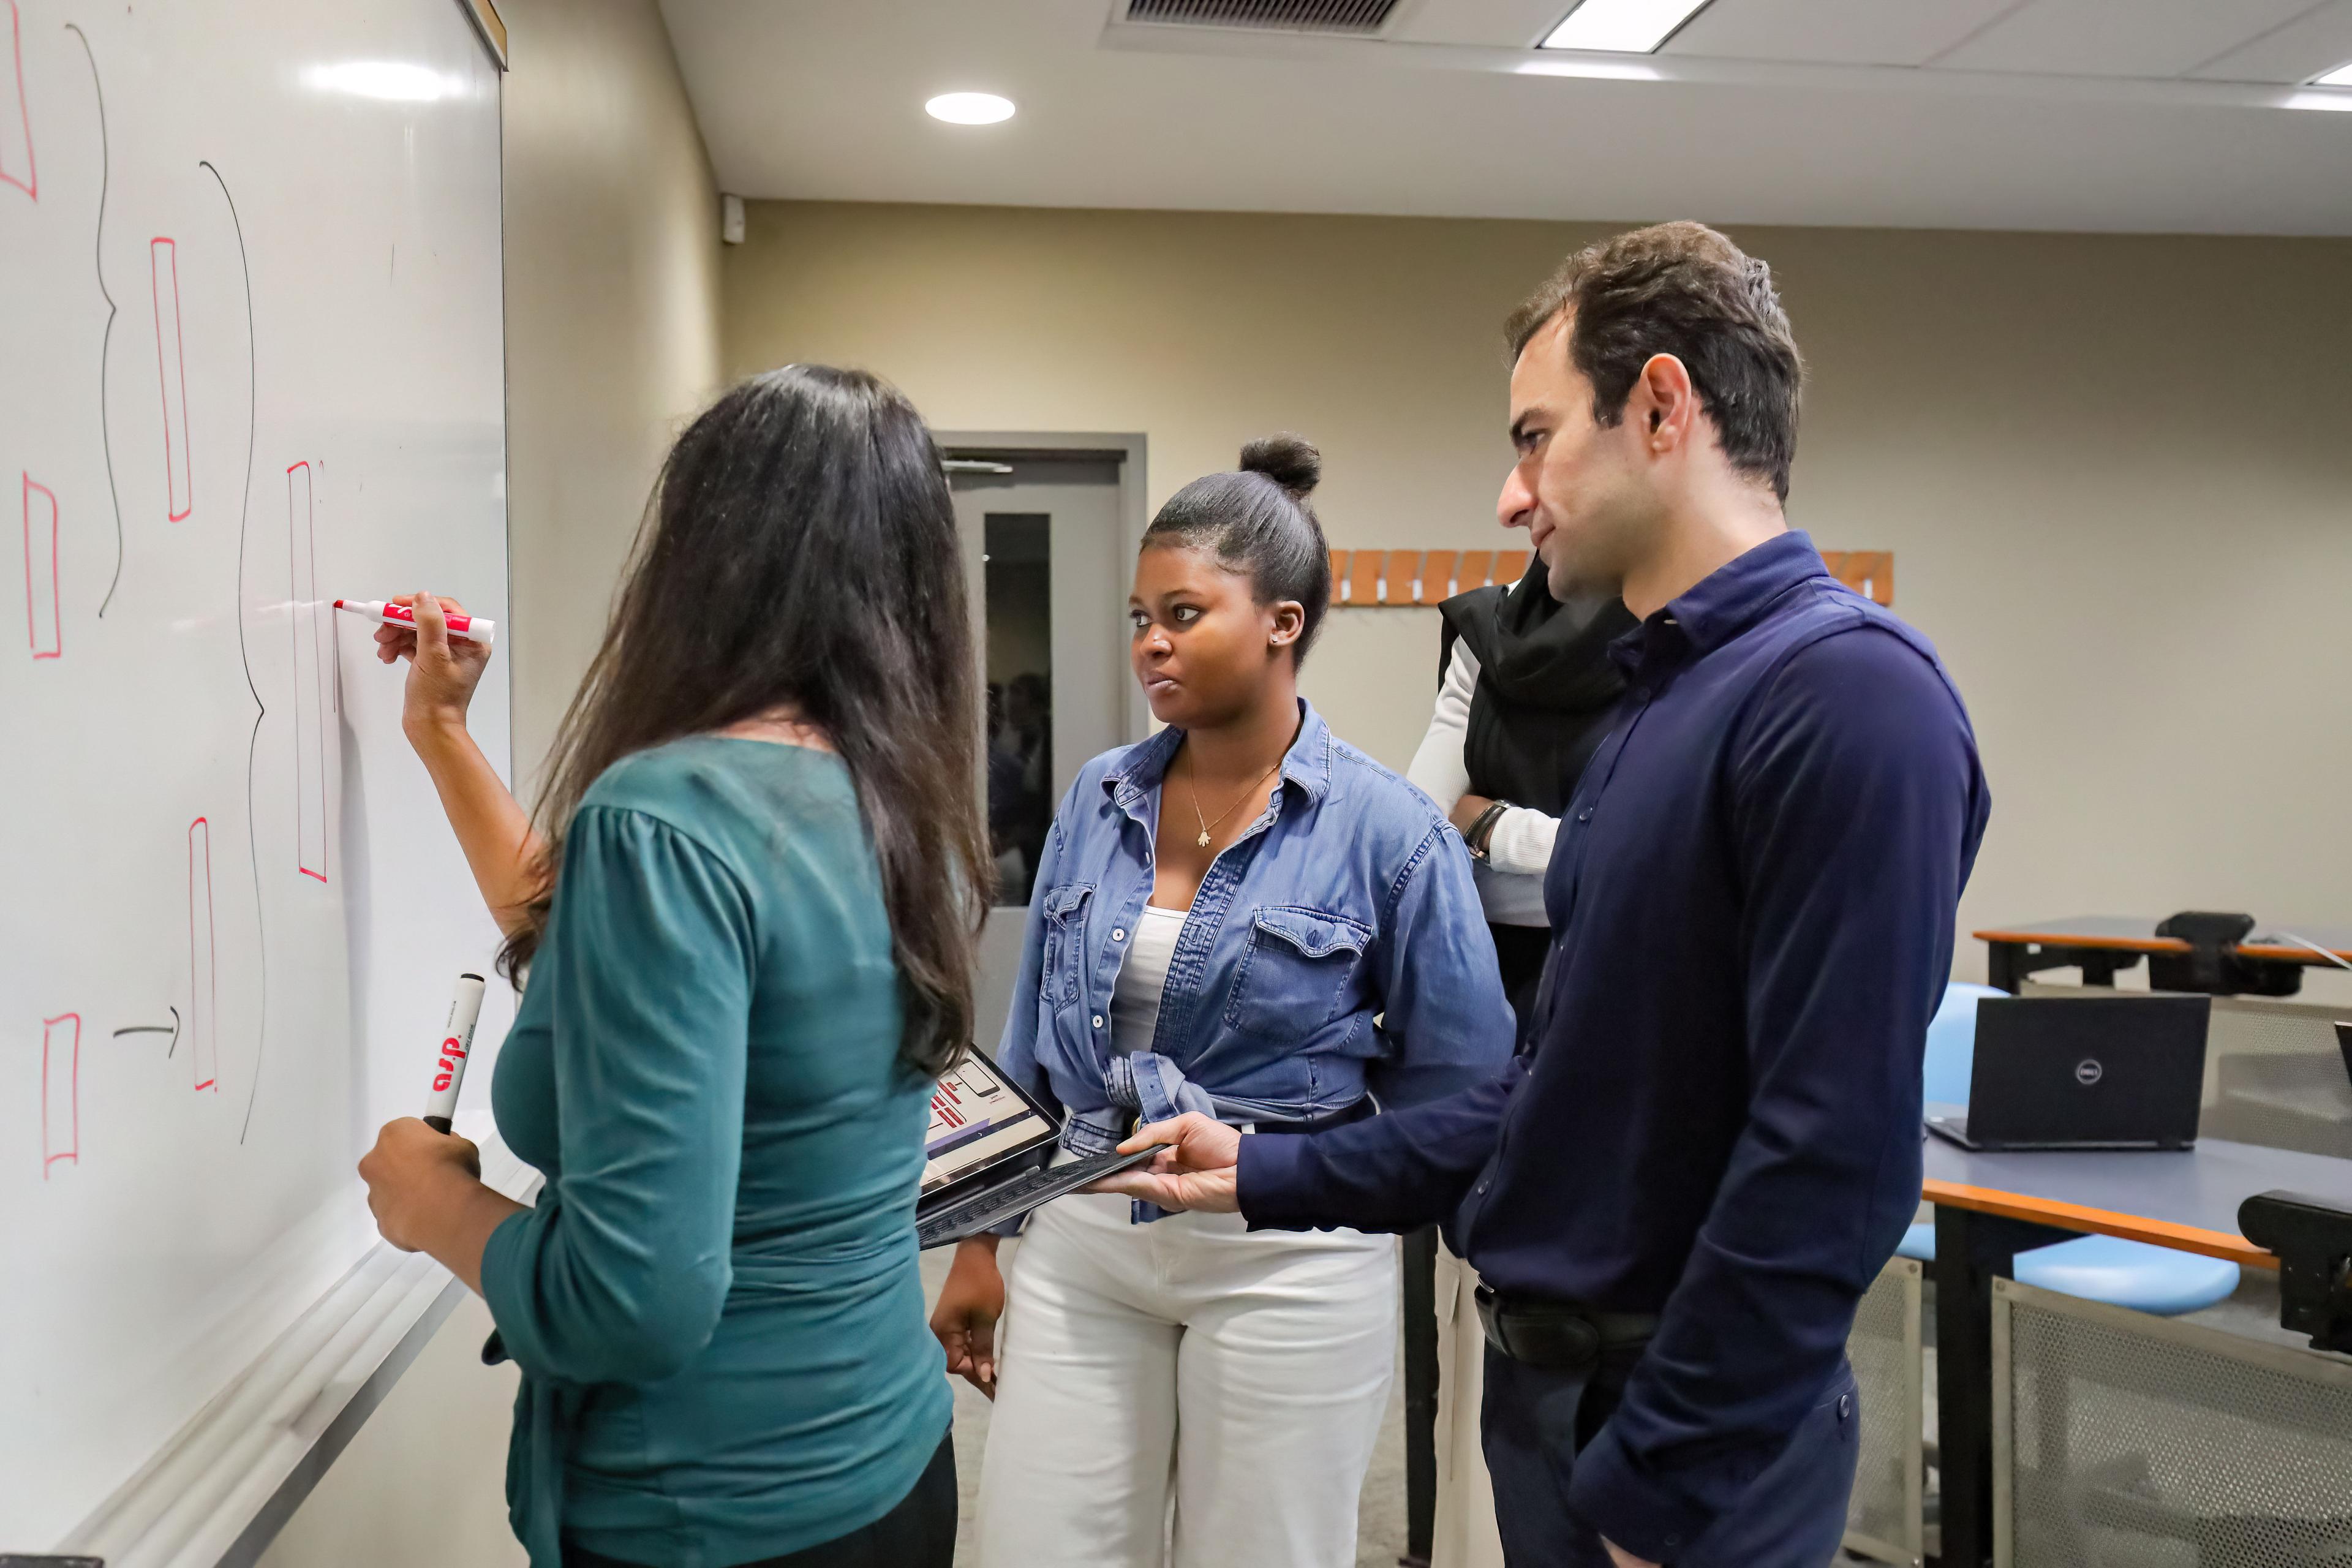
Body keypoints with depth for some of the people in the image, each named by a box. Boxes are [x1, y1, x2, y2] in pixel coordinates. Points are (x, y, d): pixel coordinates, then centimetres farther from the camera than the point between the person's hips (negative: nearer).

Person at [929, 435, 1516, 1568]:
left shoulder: (1387, 829, -11)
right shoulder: (1099, 799, 2)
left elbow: (1462, 1083, -4)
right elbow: (1029, 1046, 10)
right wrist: (977, 1244, 11)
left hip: (1287, 1262, -3)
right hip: (1080, 1244, 4)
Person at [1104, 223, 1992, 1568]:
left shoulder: (1851, 695, -21)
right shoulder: (1657, 700, 8)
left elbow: (1832, 1162, -25)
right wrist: (1271, 1178, 11)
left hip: (1686, 1437, -8)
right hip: (1545, 1379, 8)